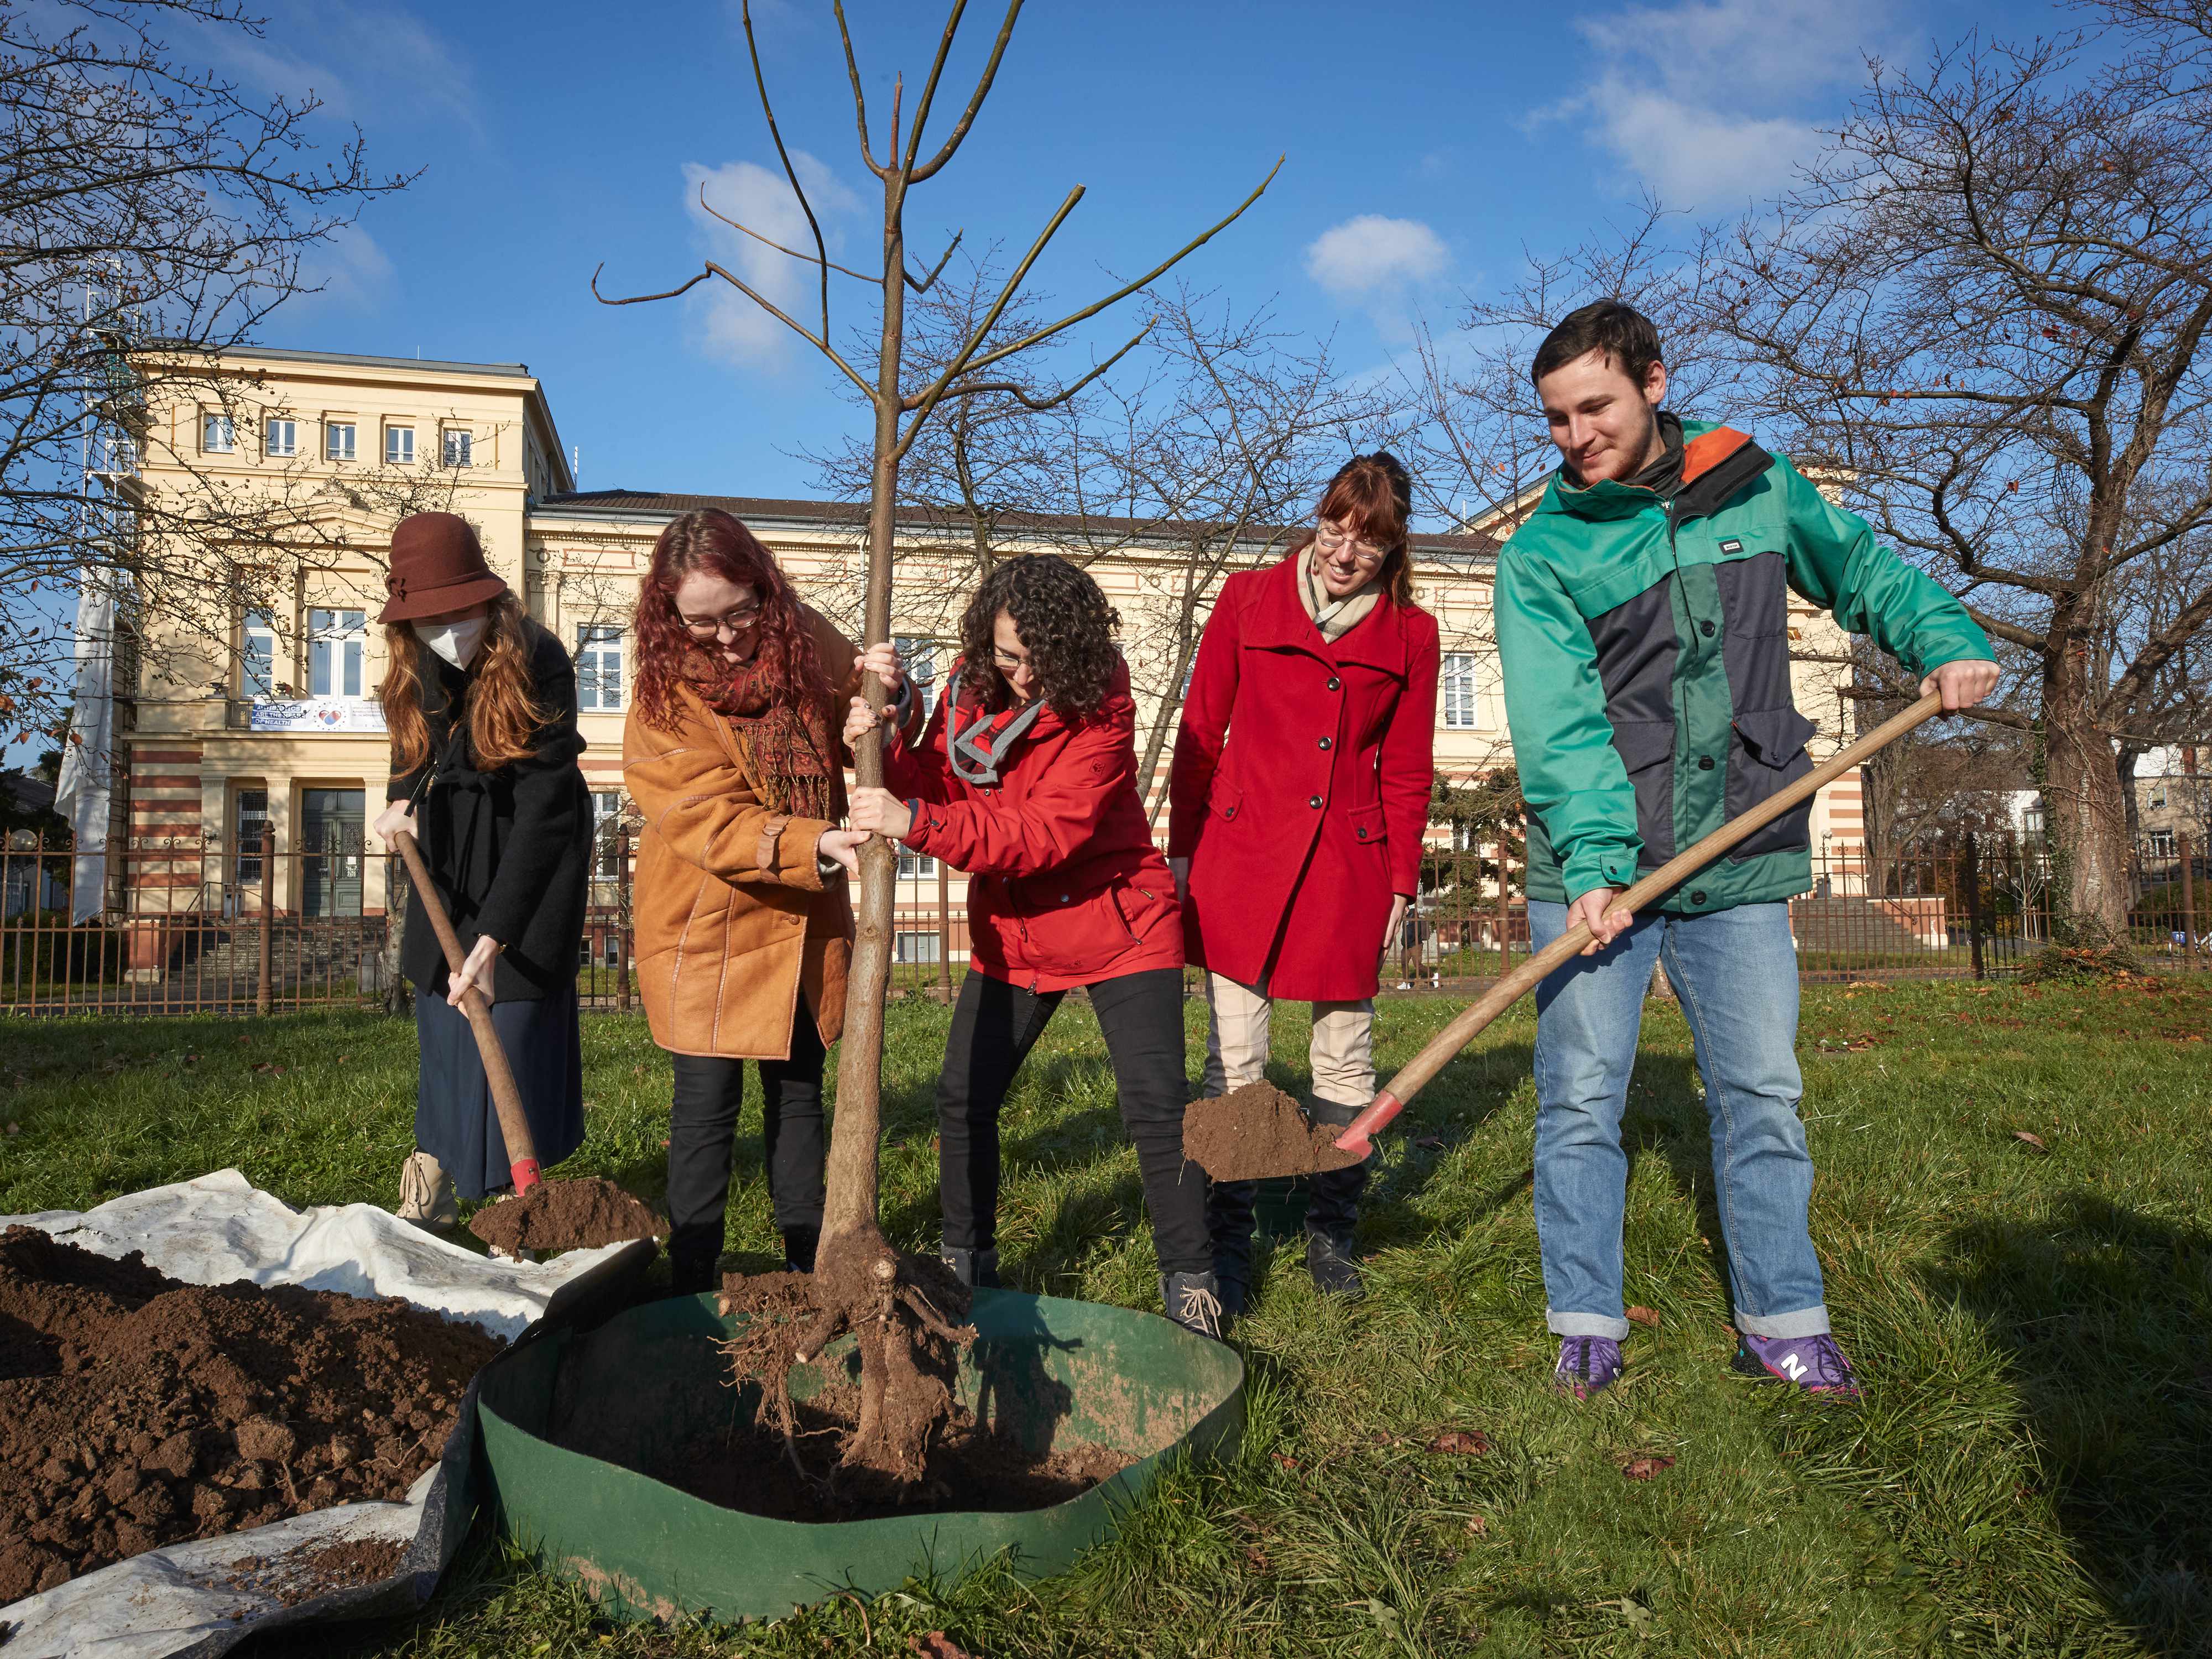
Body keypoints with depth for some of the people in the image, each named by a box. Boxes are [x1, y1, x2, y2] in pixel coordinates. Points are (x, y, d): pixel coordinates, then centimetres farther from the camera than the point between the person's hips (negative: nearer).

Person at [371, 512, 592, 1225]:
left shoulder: (537, 664, -29)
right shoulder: (416, 667, -9)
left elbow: (544, 809, -34)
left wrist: (495, 935, -41)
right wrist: (401, 803, -13)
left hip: (529, 855, -5)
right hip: (448, 852, 5)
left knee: (516, 1007, -8)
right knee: (441, 1011, 5)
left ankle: (508, 1191, 2)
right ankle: (433, 1183, 15)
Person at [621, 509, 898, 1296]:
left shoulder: (805, 641, -3)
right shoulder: (664, 698, -14)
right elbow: (711, 823, -23)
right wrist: (814, 845, -37)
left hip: (805, 920, 4)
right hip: (708, 924, -4)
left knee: (798, 1091, 15)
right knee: (708, 1101, -2)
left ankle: (810, 1270, 28)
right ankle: (692, 1292, 14)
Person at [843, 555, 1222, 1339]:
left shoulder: (1100, 706, -20)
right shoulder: (972, 687, -2)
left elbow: (1050, 832, -29)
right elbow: (941, 788, 1)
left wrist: (917, 822, -37)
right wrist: (888, 752, -20)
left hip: (1117, 926, -5)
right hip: (1012, 931, 5)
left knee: (1156, 1106, -7)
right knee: (963, 1098, 5)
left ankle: (1190, 1282, 9)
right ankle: (966, 1260, 25)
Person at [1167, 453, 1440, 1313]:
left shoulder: (1410, 634, 6)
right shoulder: (1247, 600, 4)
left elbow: (1407, 771, 10)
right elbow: (1200, 733, 7)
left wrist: (1400, 883, 7)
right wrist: (1182, 849, 4)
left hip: (1348, 864, 1)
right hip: (1242, 849, -1)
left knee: (1345, 1056, 8)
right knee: (1234, 1055, -1)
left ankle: (1331, 1233, 25)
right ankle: (1228, 1242, 12)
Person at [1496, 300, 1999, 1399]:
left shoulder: (1754, 486, 7)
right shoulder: (1540, 553, -3)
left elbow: (1859, 569, 23)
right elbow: (1558, 724, -13)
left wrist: (1945, 638, 6)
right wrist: (1591, 862, -24)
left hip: (1737, 861, 2)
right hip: (1597, 866, -2)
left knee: (1763, 1095, 8)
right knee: (1580, 1100, 1)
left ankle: (1783, 1325, 22)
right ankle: (1587, 1324, 16)